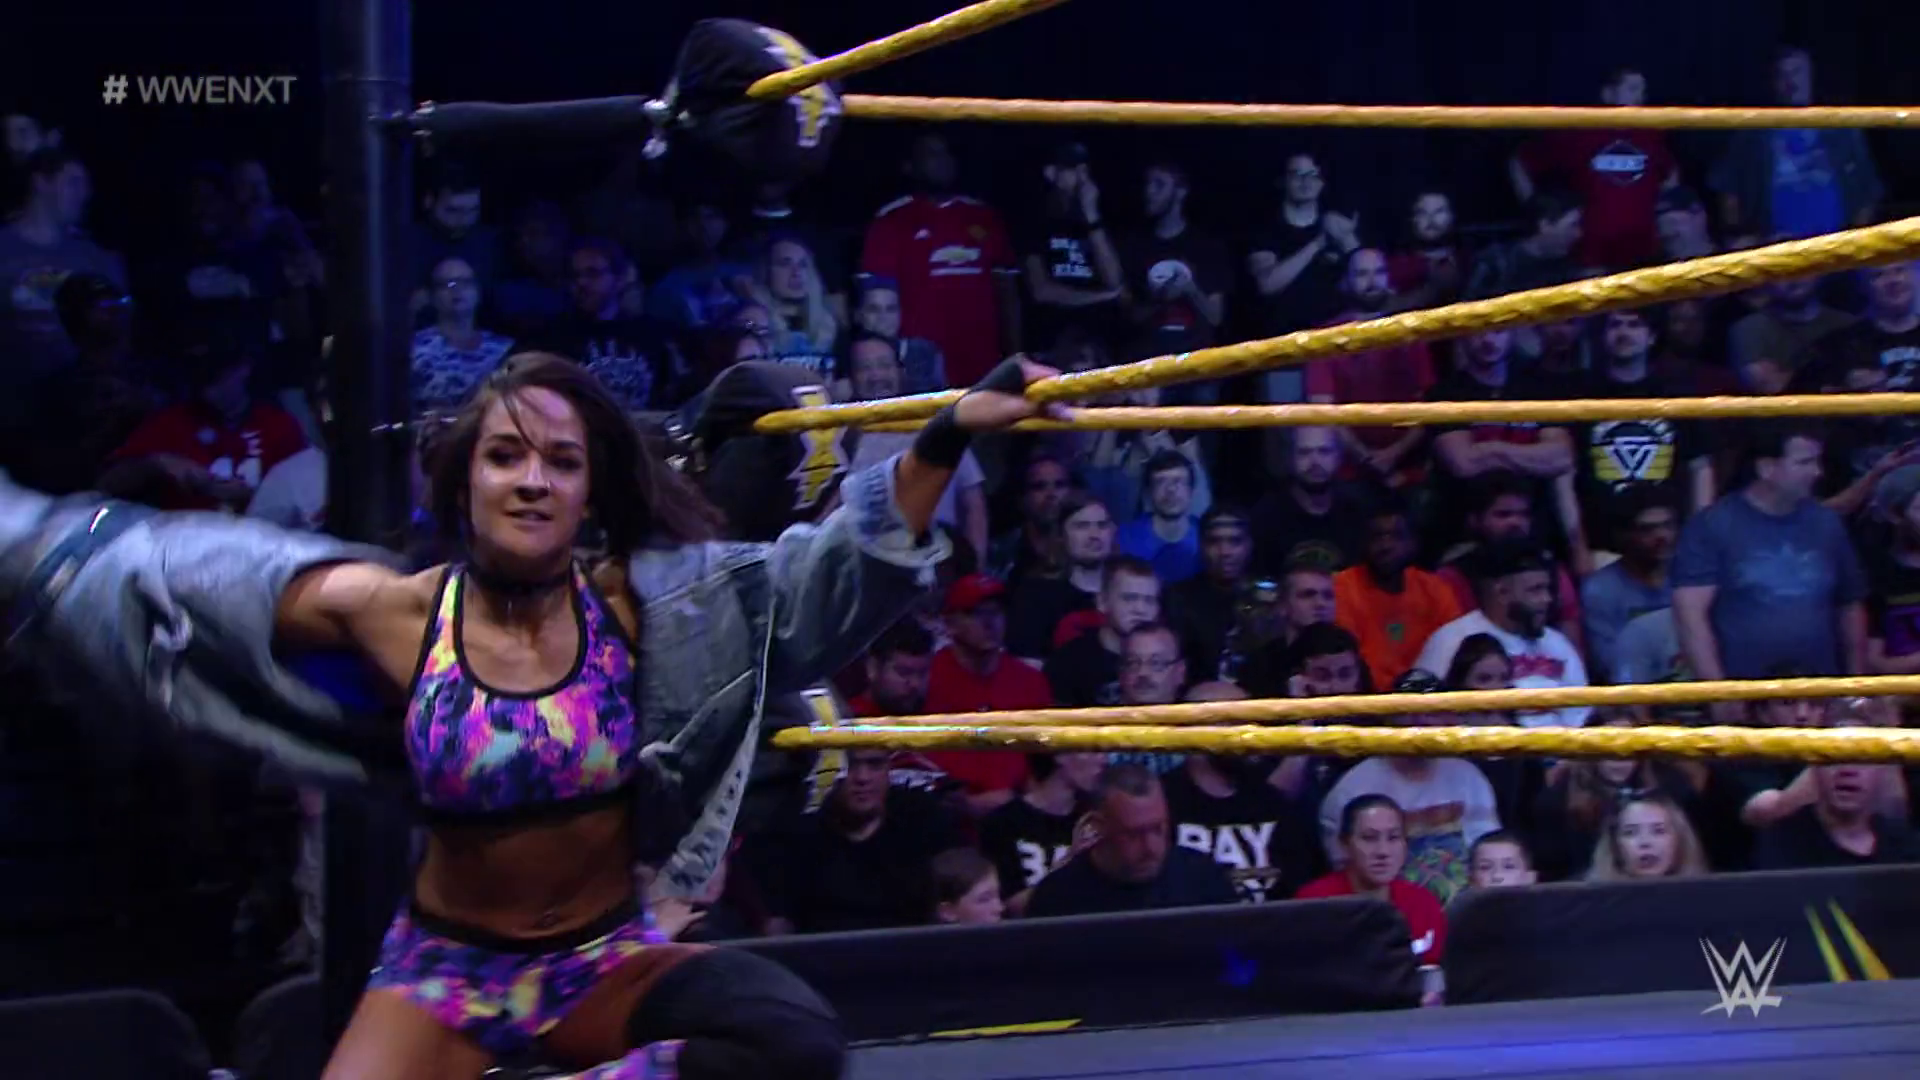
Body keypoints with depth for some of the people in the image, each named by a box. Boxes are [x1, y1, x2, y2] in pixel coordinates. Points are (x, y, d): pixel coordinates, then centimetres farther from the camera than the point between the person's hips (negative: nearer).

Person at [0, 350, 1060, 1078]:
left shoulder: (638, 603, -9)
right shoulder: (397, 614, -11)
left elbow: (830, 569, -11)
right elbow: (162, 572, -5)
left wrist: (946, 438, -22)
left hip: (608, 960, 1)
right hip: (444, 970, -1)